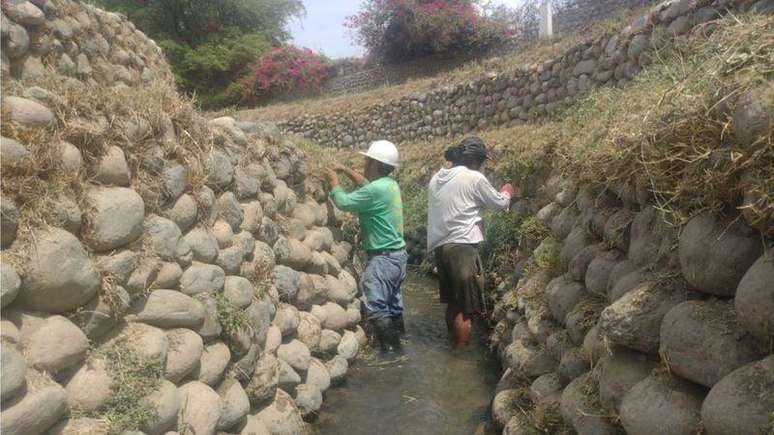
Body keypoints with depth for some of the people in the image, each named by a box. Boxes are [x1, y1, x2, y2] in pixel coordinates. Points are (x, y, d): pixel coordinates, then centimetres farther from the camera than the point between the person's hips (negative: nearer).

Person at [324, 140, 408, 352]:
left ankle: (389, 350, -2)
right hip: (398, 255, 10)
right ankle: (396, 345, 28)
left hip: (383, 258, -10)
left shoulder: (377, 190, -21)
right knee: (393, 303, 17)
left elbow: (343, 202, -13)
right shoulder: (390, 184, 7)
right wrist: (346, 170, 26)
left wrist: (334, 182, 3)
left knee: (375, 307, -7)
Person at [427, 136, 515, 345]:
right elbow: (500, 203, 3)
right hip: (462, 247, -8)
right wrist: (507, 191, 25)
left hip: (439, 247, 8)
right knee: (466, 308, 0)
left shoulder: (436, 178, 12)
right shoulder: (474, 178, -7)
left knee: (452, 304, 18)